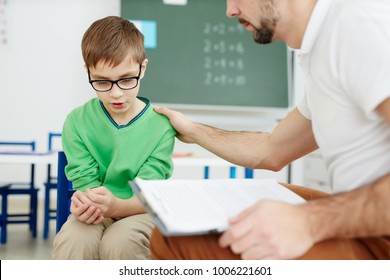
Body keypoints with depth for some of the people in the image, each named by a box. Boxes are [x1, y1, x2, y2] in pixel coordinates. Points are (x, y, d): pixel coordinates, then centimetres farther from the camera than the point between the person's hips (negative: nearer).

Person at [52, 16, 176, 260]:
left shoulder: (161, 126, -8)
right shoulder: (77, 122, -2)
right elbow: (85, 181, -5)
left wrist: (116, 206, -33)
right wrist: (85, 205, -30)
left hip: (140, 212, -1)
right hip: (94, 214, 2)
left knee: (119, 241, -33)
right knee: (70, 242, -30)